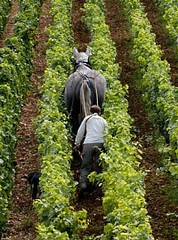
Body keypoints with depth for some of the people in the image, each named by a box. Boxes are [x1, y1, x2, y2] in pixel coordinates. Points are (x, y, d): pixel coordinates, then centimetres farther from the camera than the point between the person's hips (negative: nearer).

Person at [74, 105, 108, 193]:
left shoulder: (87, 118, 14)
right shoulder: (103, 120, 20)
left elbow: (80, 131, 14)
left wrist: (77, 143, 21)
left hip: (88, 143, -2)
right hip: (99, 143, 2)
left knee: (85, 165, -3)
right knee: (98, 165, 7)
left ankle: (83, 183, -21)